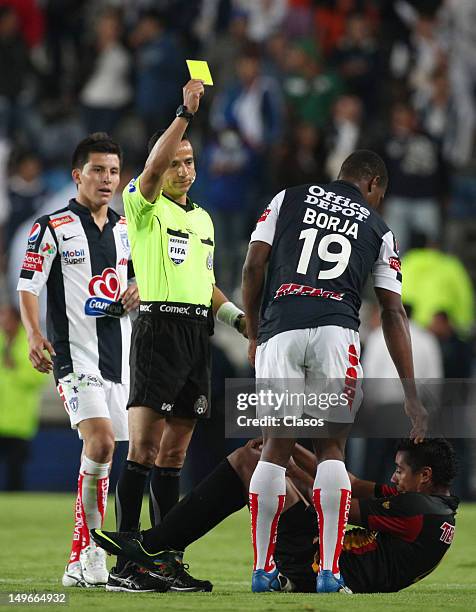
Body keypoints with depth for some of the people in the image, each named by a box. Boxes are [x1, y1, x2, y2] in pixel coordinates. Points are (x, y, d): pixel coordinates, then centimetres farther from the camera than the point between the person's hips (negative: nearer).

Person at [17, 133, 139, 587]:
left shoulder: (125, 229, 15)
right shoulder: (52, 227, -2)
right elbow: (28, 287, -5)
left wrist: (139, 290, 3)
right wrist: (34, 335, -21)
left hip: (118, 355, 6)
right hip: (75, 355, -6)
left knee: (101, 453, 6)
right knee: (100, 442, -22)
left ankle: (79, 557, 14)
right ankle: (91, 548, -13)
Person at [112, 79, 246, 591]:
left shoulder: (203, 218, 21)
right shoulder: (145, 206, -1)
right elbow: (152, 170, -23)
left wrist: (238, 317, 14)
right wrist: (184, 113, -28)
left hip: (197, 333, 7)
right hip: (159, 327, -7)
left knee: (173, 453, 8)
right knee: (143, 448, -13)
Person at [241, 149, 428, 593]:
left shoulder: (289, 199, 20)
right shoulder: (377, 229, 19)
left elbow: (253, 266, 10)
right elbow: (393, 313, 15)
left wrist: (254, 336, 21)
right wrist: (411, 395, 14)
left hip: (279, 332, 1)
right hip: (335, 333, -1)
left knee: (276, 447, 10)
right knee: (330, 447, 10)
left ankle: (263, 569, 10)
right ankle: (329, 572, 0)